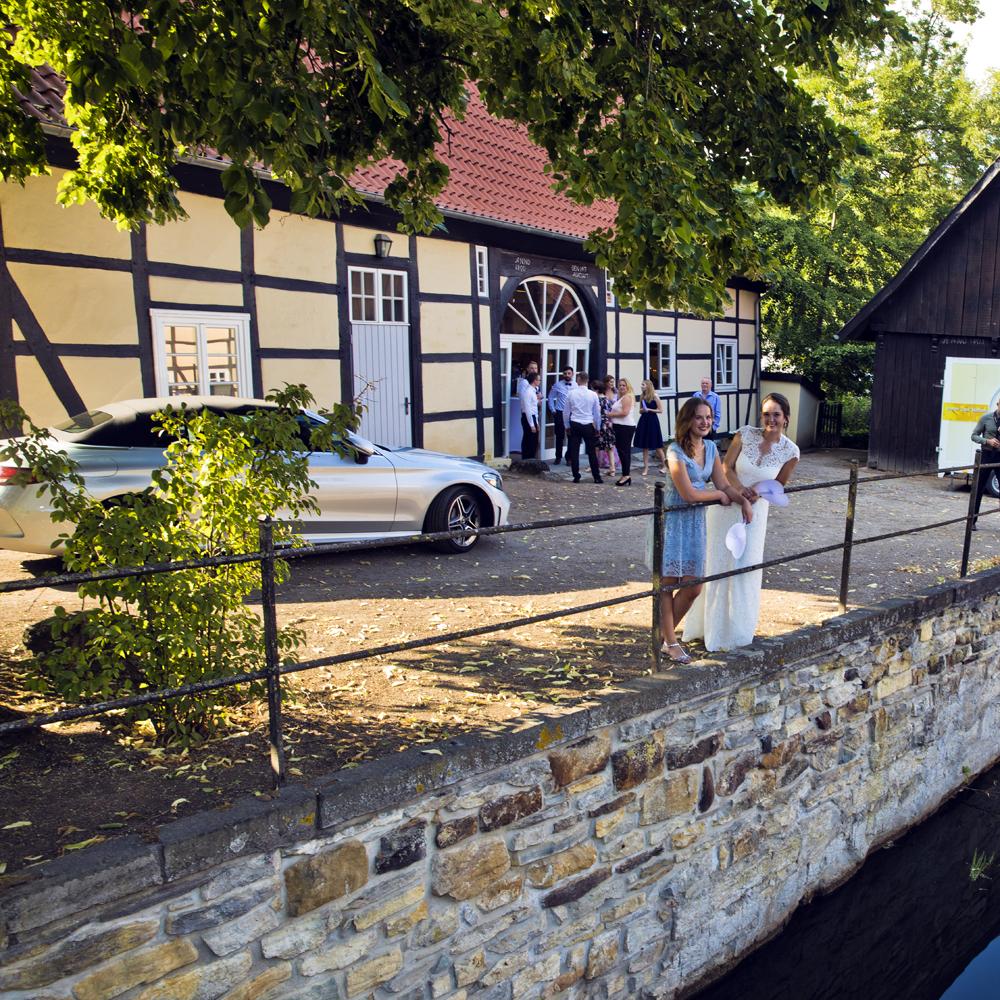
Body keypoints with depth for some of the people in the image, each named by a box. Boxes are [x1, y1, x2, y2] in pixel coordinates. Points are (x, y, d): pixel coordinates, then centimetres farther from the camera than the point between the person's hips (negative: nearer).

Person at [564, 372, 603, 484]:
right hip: (588, 425, 0)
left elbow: (566, 412, 2)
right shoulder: (593, 394, -4)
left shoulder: (571, 393, -3)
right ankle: (597, 477, 10)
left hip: (574, 425, 0)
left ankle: (576, 476, 9)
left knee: (574, 452, 7)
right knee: (592, 452, 6)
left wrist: (567, 426, 15)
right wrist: (597, 428, 15)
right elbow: (597, 413, 3)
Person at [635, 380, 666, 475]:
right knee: (644, 446, 5)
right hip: (643, 421, 5)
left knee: (657, 445, 2)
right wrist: (642, 410, -7)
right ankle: (646, 467, 10)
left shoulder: (654, 396, -6)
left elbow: (660, 410, -8)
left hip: (652, 421, -5)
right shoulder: (642, 397, 9)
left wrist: (649, 409, -14)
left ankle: (663, 465, 18)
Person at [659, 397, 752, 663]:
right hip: (672, 520, -7)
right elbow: (689, 494, -21)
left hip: (695, 521, 7)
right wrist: (719, 495, -6)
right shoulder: (675, 451, -18)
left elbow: (724, 485, 8)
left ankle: (667, 632, 26)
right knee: (667, 584, 2)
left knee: (693, 588, 6)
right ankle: (670, 642, 15)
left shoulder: (710, 448, 6)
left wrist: (744, 501, -10)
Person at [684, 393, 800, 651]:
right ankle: (712, 623, 26)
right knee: (717, 562, 8)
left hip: (754, 512, 0)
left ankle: (736, 627, 25)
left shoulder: (790, 451, -9)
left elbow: (779, 484, 4)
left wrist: (758, 493, -15)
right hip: (725, 506, 0)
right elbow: (727, 467, -8)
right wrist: (741, 489, -25)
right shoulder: (745, 434, -11)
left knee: (745, 566, 4)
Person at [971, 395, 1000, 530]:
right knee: (979, 489, 5)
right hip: (987, 455, -1)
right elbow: (974, 436, 1)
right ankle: (973, 520, 12)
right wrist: (987, 441, -16)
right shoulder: (986, 418, -2)